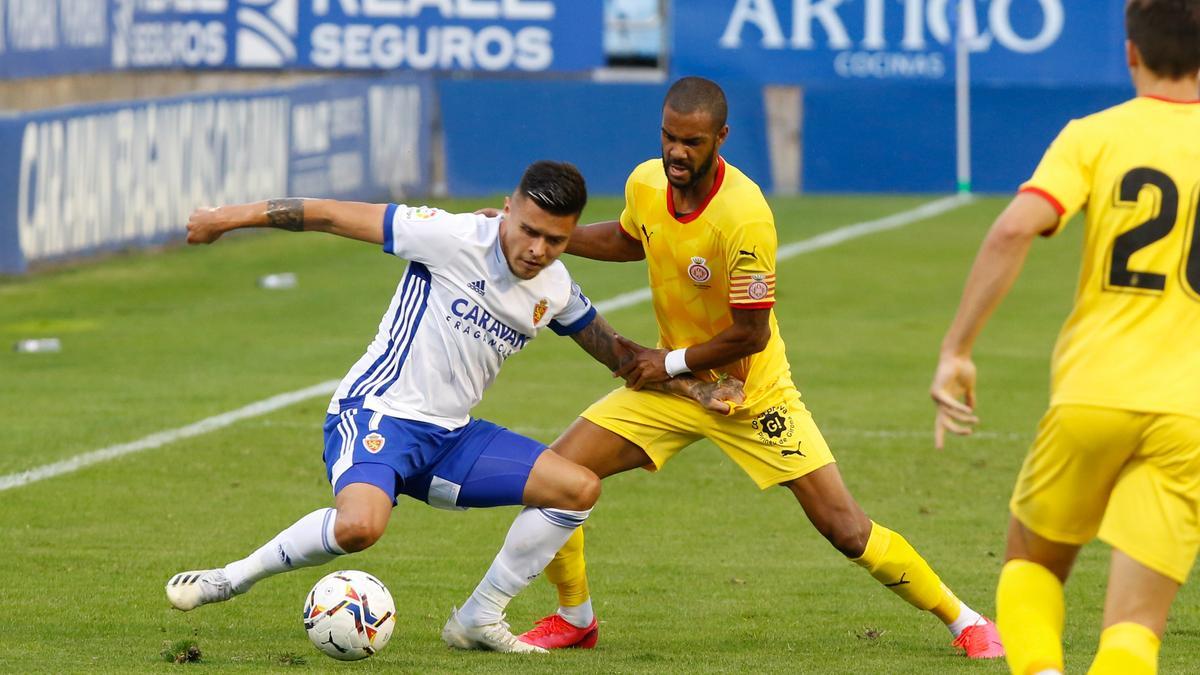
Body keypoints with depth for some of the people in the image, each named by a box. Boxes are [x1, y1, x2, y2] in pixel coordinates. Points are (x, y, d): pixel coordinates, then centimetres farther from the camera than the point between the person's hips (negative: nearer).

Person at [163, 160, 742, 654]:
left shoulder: (556, 290, 6)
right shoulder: (456, 239, -15)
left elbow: (618, 354, 23)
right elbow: (334, 216, -12)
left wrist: (698, 391, 12)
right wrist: (232, 217, -11)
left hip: (451, 435, 7)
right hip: (377, 411, -7)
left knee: (579, 488, -3)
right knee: (360, 525, -37)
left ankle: (478, 621, 7)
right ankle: (232, 578, -12)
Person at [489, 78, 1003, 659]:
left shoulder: (744, 215, -29)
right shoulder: (645, 184, -9)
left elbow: (750, 334, -22)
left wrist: (672, 362, -14)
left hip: (752, 394, -5)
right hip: (669, 379, 5)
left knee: (846, 529, -8)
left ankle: (963, 621, 11)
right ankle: (574, 618, 14)